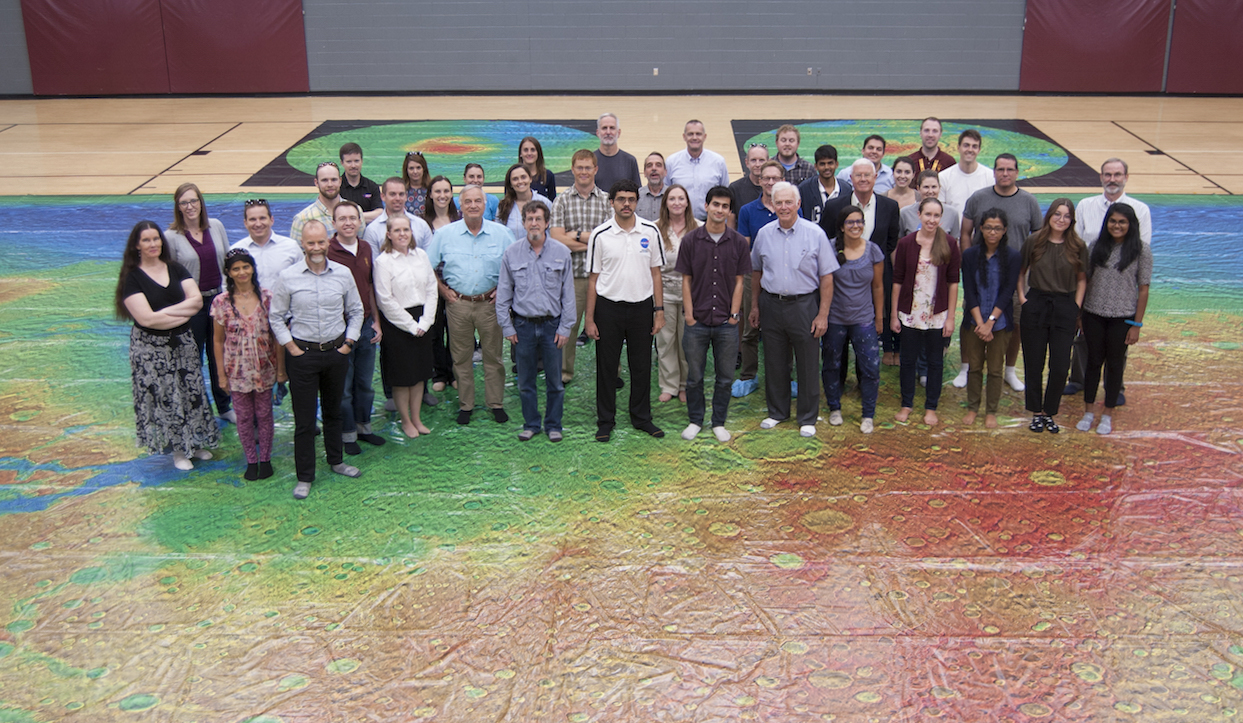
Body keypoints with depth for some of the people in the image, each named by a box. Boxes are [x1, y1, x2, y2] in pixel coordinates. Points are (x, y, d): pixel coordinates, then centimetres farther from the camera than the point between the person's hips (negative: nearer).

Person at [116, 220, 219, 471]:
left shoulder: (176, 269, 5)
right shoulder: (132, 278, -9)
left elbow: (197, 300, -6)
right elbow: (146, 318, -19)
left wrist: (165, 312, -17)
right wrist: (184, 314, -11)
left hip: (183, 343, 4)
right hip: (151, 349, -4)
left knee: (191, 391, 10)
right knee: (164, 397, 3)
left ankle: (195, 442, 26)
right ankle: (178, 450, 17)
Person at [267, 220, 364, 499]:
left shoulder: (343, 274, -1)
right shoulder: (288, 277, -7)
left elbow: (356, 311, 10)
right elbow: (276, 317, 1)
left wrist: (348, 343, 3)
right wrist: (292, 348, -4)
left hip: (337, 352, 3)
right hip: (303, 354, -2)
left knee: (333, 410, 18)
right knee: (304, 418, 1)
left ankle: (336, 461, 35)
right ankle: (304, 476, 10)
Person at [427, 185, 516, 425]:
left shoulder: (501, 234, 1)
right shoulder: (444, 234, 1)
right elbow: (428, 267, 8)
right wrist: (442, 289, 1)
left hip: (490, 303, 0)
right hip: (458, 304, 0)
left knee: (493, 355, 6)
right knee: (461, 357, 7)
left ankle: (496, 403, 18)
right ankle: (465, 405, 19)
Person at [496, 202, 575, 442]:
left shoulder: (561, 252, -1)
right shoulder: (511, 254, 1)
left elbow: (568, 293, 2)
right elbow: (503, 293, 5)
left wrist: (565, 327, -2)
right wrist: (507, 327, 1)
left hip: (552, 325, -1)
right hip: (523, 325, 1)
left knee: (554, 381, 6)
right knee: (525, 380, 9)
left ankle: (553, 425, 21)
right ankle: (531, 424, 23)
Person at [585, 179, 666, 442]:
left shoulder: (650, 231, 1)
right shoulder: (600, 235, -4)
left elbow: (655, 272, 7)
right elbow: (593, 278, 0)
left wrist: (659, 310, 2)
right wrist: (589, 319, -2)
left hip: (642, 306, 2)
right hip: (609, 307, -1)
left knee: (641, 366, 10)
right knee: (607, 366, 6)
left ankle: (641, 417, 24)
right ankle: (605, 421, 18)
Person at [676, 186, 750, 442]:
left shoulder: (739, 242, 1)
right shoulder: (691, 240, -1)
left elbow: (739, 281, 3)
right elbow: (686, 280, 1)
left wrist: (734, 315, -3)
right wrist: (689, 314, -4)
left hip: (727, 323, 1)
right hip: (697, 321, 0)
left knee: (725, 377, 8)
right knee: (694, 377, 7)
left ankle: (719, 422, 22)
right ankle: (695, 420, 24)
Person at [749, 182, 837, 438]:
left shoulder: (815, 234, -6)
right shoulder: (764, 234, 3)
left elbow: (826, 277, -5)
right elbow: (756, 272, 15)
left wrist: (823, 314, -8)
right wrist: (756, 306, 13)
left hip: (804, 305, -3)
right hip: (771, 305, 3)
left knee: (807, 365, 4)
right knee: (775, 363, 12)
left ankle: (807, 418, 17)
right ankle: (777, 412, 29)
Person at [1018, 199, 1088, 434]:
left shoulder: (1078, 247, 1)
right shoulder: (1033, 242, 0)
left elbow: (1082, 279, 9)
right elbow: (1020, 272, 11)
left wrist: (1077, 306, 1)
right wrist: (1021, 296, 0)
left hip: (1065, 308, 0)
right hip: (1035, 306, 0)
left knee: (1060, 366, 0)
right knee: (1034, 363, 6)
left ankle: (1049, 412, 16)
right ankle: (1036, 412, 19)